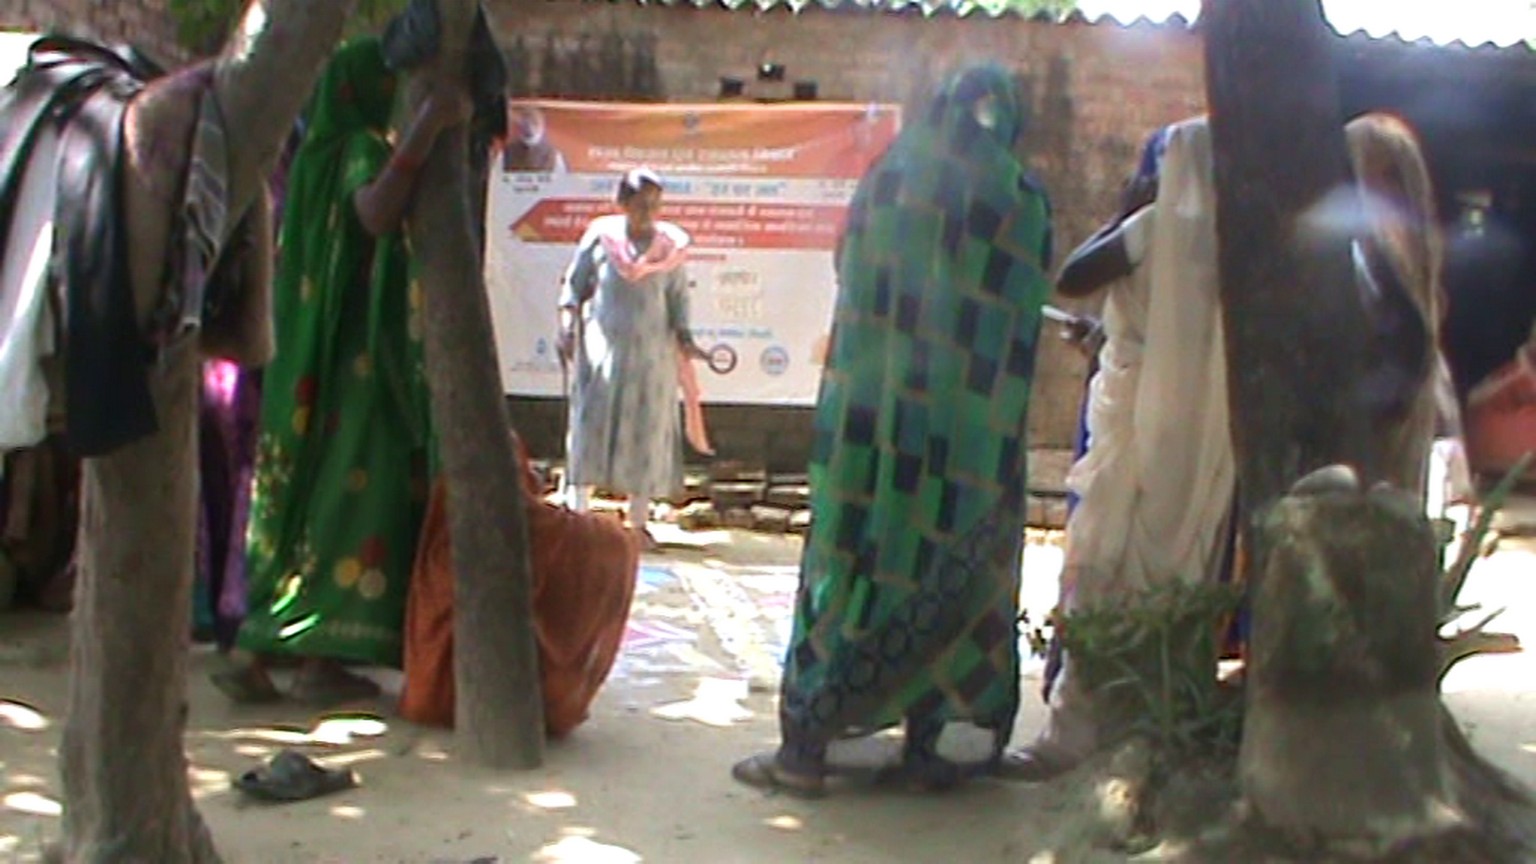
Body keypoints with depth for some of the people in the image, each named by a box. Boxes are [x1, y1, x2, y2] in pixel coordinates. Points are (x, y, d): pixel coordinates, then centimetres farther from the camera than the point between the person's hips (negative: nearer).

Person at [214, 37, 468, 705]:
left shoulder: (319, 156, 18)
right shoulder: (361, 149, -10)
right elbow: (375, 215, -32)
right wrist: (426, 126, -36)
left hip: (317, 363, 9)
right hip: (361, 357, -9)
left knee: (300, 498, 8)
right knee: (352, 498, -5)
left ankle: (262, 653, 9)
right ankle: (321, 658, -3)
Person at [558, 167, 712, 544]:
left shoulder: (670, 245, 2)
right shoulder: (600, 235, -1)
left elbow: (678, 296, 6)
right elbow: (574, 283, 4)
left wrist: (684, 337, -6)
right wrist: (567, 325, -7)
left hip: (651, 350, 1)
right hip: (602, 344, -1)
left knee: (647, 431, 4)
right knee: (590, 424, -1)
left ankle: (638, 521, 13)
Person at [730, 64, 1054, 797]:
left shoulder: (888, 178, 4)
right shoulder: (1024, 201, 2)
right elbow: (1024, 323, 3)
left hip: (871, 413, 1)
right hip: (970, 428, 0)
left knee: (853, 561, 4)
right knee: (950, 569, 9)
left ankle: (806, 744, 5)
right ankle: (925, 745, 13)